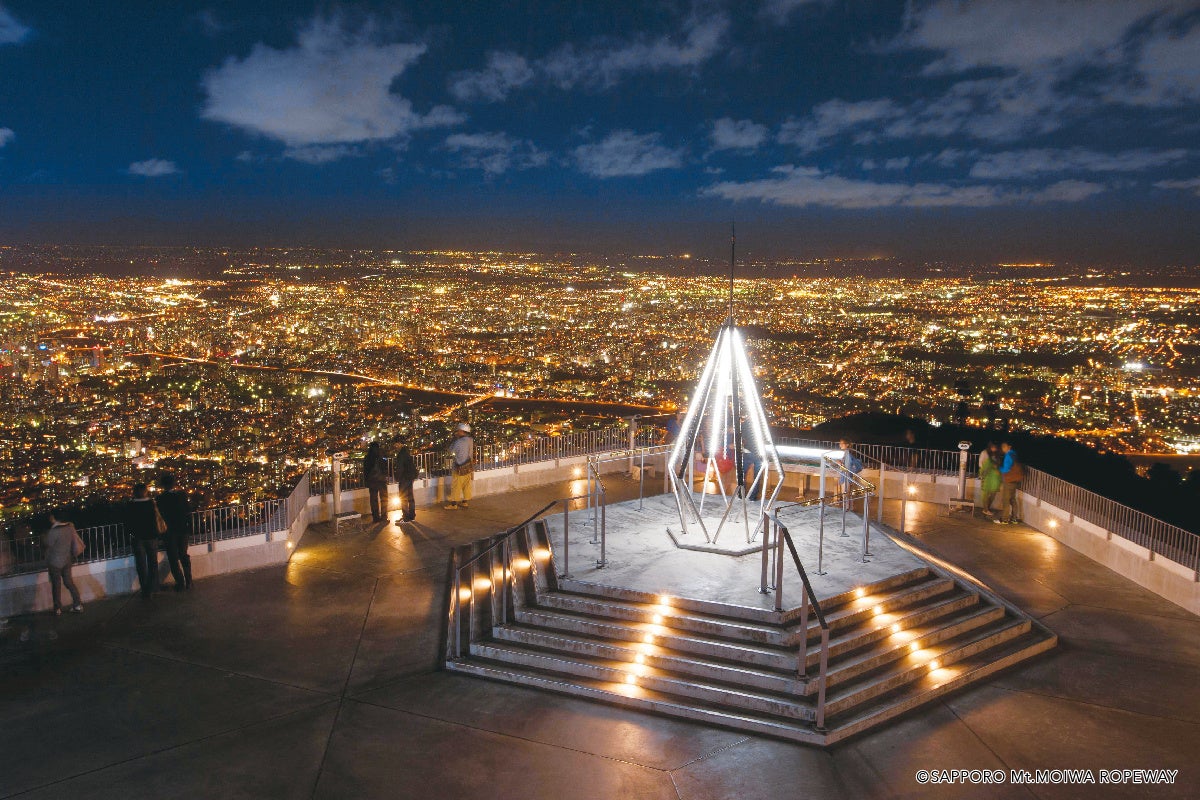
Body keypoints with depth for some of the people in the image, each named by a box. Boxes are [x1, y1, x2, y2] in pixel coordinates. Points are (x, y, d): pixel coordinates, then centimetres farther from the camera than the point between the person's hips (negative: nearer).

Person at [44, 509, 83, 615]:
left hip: (55, 562, -5)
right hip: (67, 561, 5)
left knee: (56, 585, 7)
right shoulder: (70, 527, -4)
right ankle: (78, 605, 9)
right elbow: (73, 544, 4)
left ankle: (58, 609, 15)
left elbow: (49, 549, -10)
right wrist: (72, 556, 16)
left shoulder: (53, 532, -20)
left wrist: (47, 563, 4)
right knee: (69, 581, 13)